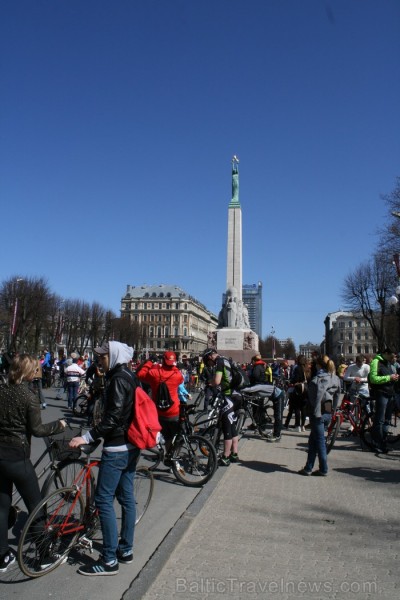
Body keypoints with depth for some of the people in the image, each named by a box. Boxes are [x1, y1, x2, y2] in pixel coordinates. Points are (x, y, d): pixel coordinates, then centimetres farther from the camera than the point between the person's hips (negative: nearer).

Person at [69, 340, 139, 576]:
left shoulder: (118, 379, -18)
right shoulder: (131, 377, 11)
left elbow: (114, 417, -23)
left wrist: (87, 437, -23)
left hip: (117, 447, -10)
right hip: (131, 445, 10)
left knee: (103, 499, -1)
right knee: (126, 497, 15)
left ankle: (110, 559, 6)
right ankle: (126, 550, 27)